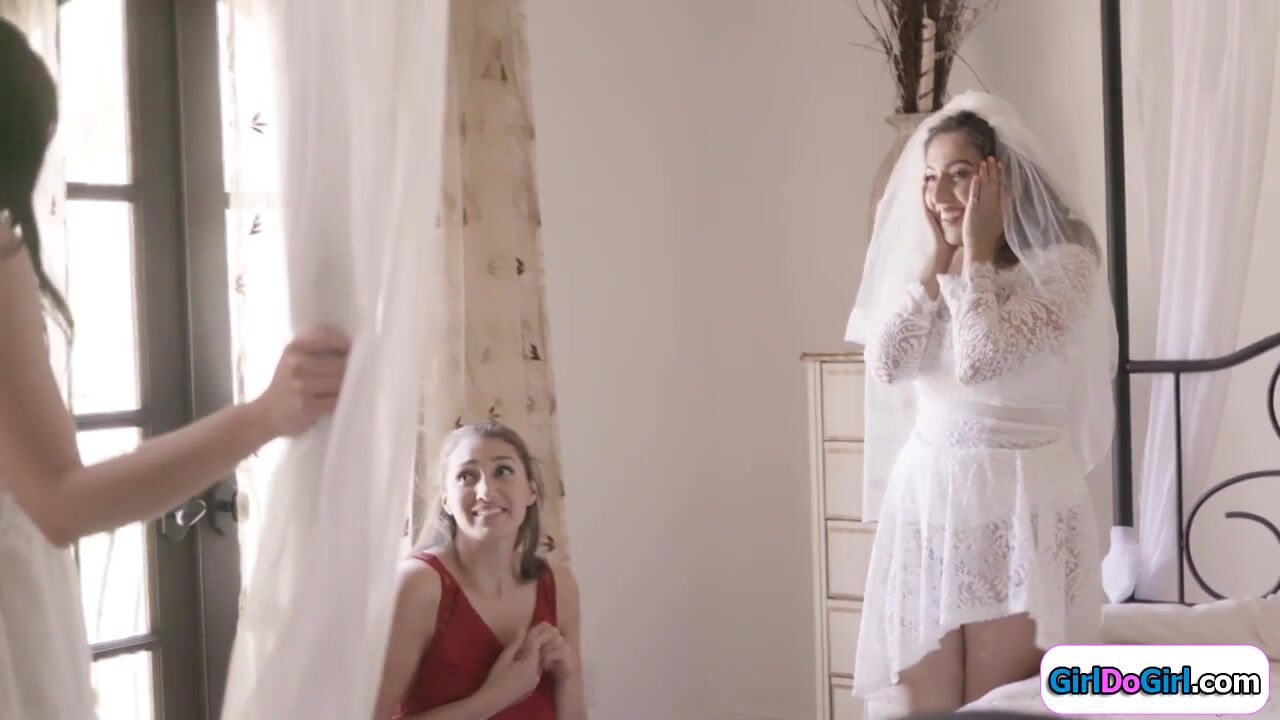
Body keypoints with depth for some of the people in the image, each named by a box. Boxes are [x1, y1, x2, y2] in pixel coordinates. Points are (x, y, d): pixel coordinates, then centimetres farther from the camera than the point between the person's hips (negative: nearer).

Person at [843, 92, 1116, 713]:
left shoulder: (1063, 264, -9)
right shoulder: (926, 267, 9)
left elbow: (981, 360, -22)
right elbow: (885, 364, -6)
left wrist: (976, 254, -10)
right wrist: (938, 258, -4)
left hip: (1020, 503, -5)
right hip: (926, 495, 5)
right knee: (923, 706, 6)